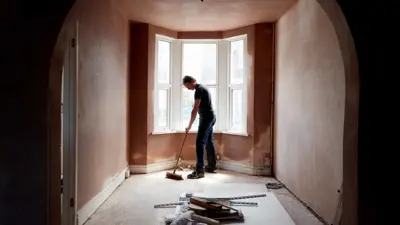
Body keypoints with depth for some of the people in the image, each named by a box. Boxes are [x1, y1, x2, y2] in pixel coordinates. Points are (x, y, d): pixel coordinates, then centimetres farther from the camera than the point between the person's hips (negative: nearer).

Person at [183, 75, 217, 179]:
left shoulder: (199, 90, -16)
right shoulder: (202, 87, 15)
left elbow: (195, 110, -20)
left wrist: (189, 126, -18)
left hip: (206, 118, -11)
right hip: (210, 117, 11)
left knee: (200, 143, -13)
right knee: (209, 142, 15)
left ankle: (199, 170, -15)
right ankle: (211, 166, 24)